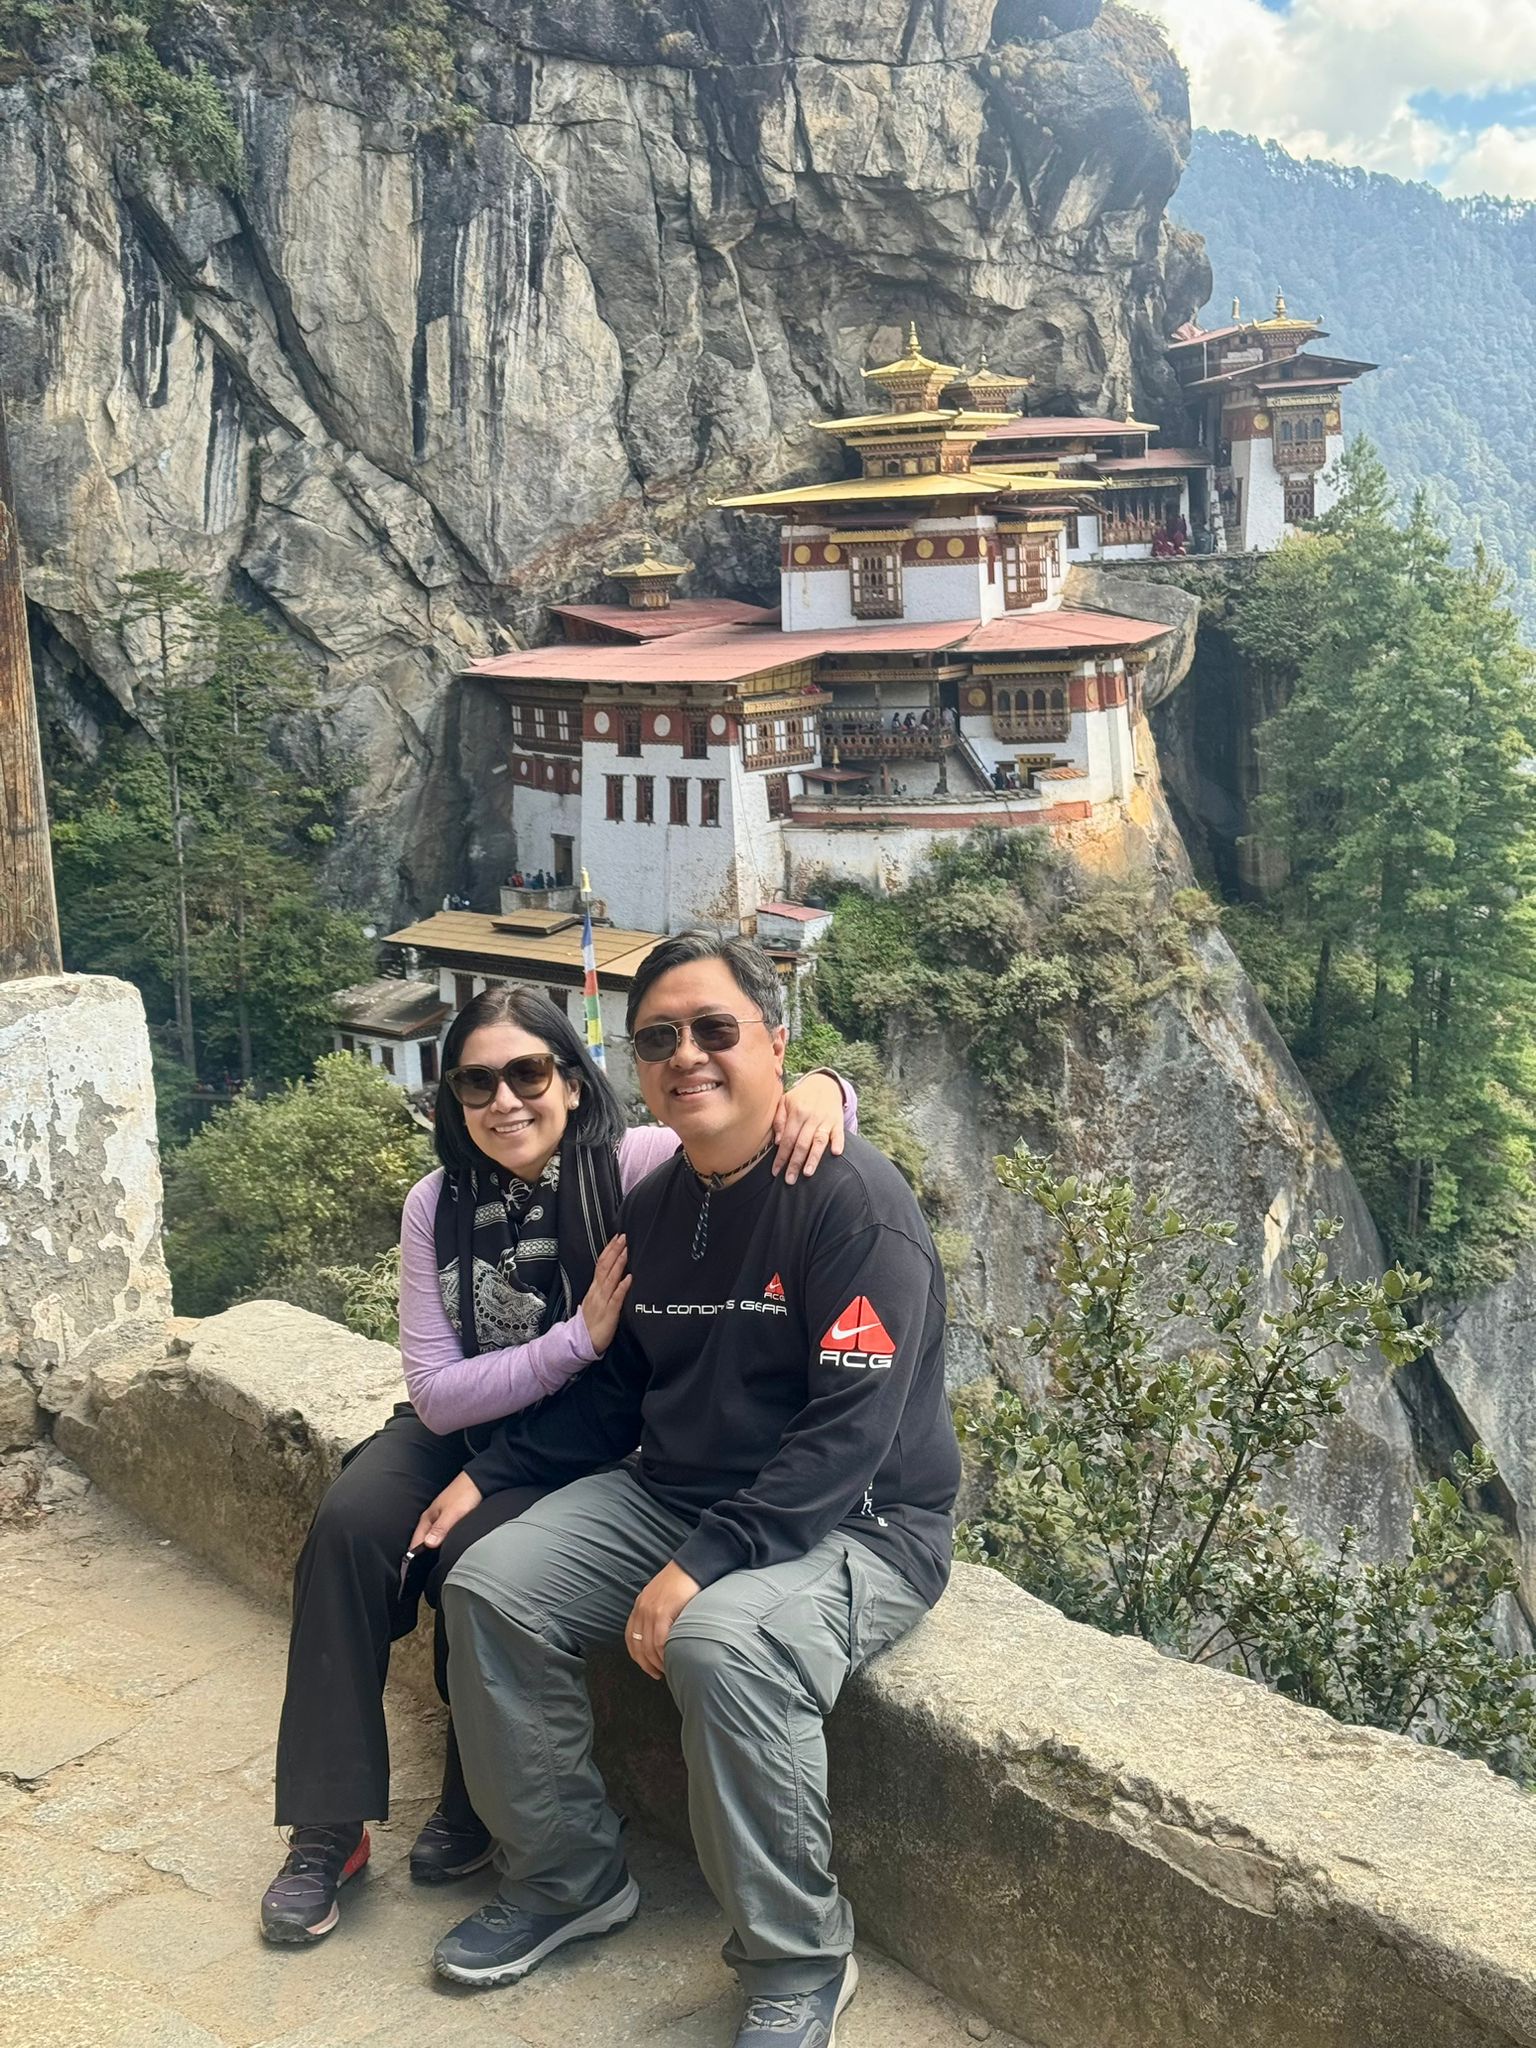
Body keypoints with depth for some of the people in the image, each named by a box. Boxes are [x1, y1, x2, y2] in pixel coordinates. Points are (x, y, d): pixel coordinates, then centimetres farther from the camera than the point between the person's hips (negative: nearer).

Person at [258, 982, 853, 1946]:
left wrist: (819, 1089, -43)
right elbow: (437, 1392, -10)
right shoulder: (439, 1204, -6)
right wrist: (580, 1337, -23)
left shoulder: (636, 1165, -16)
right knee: (351, 1523, -24)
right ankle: (327, 1830, -11)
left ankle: (477, 1806, -2)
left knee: (476, 1557, -29)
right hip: (461, 1428, 3)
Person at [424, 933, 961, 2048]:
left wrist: (700, 1565, -28)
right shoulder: (654, 1207, 6)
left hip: (854, 1525, -7)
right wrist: (486, 1475, 5)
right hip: (669, 1494, 8)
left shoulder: (852, 1196, -19)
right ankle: (570, 1880, 12)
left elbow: (849, 1432, -24)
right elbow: (616, 1389, 16)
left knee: (723, 1645, -35)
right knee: (490, 1588, -7)